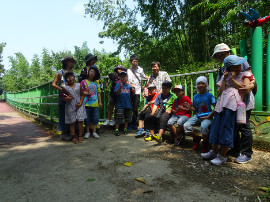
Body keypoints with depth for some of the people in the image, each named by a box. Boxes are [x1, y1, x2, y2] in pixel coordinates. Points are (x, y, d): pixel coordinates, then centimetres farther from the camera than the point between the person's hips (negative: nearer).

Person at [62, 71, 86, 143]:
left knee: (80, 120, -2)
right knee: (72, 121, 5)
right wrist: (66, 99, -15)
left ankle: (80, 135, 10)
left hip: (79, 105, 0)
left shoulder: (79, 85, 2)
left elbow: (82, 95, 6)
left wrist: (80, 103, -6)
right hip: (70, 106, 0)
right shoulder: (65, 88, 1)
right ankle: (73, 136, 16)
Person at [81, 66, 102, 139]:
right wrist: (87, 93, -17)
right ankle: (87, 132, 20)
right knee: (87, 118, 4)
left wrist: (100, 102, 10)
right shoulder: (84, 82, 0)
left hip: (95, 104, 3)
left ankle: (94, 132, 16)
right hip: (87, 103, -3)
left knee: (95, 118, 5)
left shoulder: (96, 83, 12)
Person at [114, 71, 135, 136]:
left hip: (128, 104, 4)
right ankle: (116, 129, 6)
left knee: (127, 118, 12)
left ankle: (125, 129, 26)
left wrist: (132, 89, -17)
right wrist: (120, 87, -27)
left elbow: (133, 92, 5)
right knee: (119, 118, -5)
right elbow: (116, 93, -12)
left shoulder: (129, 85, 7)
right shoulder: (118, 85, -2)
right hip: (120, 105, -4)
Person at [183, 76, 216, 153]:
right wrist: (190, 107, -9)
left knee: (203, 126, -37)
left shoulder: (209, 95, -2)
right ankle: (196, 138, 10)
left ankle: (205, 142, -4)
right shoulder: (195, 96, 11)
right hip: (197, 116, 5)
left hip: (206, 116, -4)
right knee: (186, 125, -20)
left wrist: (208, 116, -15)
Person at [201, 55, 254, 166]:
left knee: (226, 128, -8)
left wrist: (232, 79, 3)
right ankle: (214, 152, 19)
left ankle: (222, 156, 2)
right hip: (222, 103, 5)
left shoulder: (244, 75, 15)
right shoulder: (226, 76, 25)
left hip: (232, 103, -4)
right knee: (216, 126, 4)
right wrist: (225, 79, 9)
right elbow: (220, 91, 13)